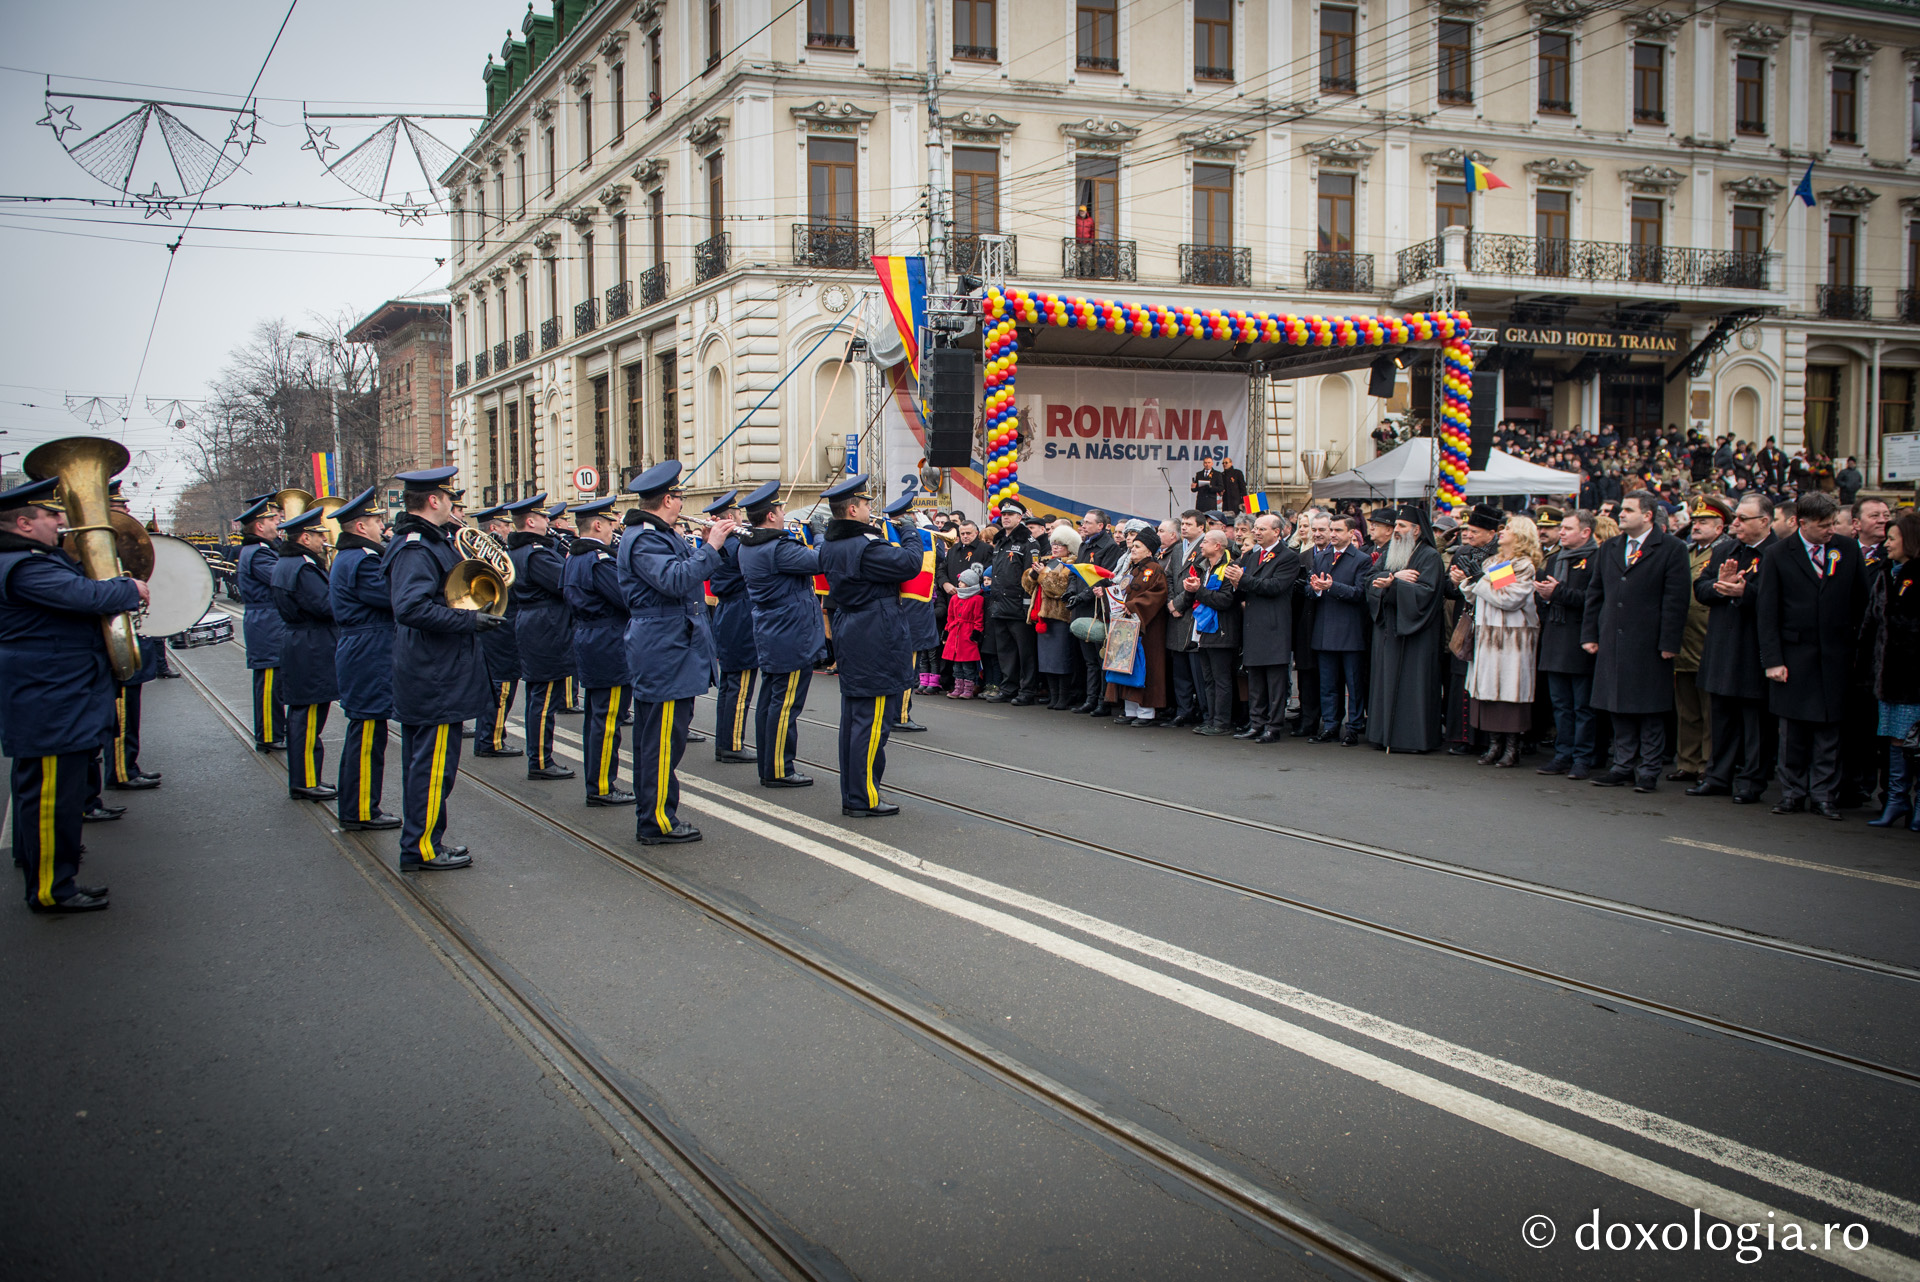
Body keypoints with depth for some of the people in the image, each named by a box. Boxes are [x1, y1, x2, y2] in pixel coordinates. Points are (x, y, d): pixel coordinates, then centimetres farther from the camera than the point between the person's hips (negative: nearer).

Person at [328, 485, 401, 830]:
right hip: (370, 662, -11)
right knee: (368, 735, -4)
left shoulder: (347, 558, 16)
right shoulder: (362, 562, -19)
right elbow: (398, 597, -24)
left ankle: (354, 807, 25)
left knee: (364, 732, 17)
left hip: (358, 656, 11)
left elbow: (382, 593, 15)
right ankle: (361, 813, 2)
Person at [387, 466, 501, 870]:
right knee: (434, 762, -4)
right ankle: (421, 848, 4)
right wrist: (470, 620, -27)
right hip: (435, 678, -11)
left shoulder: (431, 541, 14)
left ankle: (423, 841, 25)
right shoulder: (416, 549, -18)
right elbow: (412, 607, -30)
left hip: (427, 674, 11)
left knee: (423, 759, 16)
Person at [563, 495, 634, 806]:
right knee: (608, 717, -5)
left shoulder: (573, 559, 13)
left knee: (596, 716, 15)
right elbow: (629, 598, -22)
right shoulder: (599, 560, -18)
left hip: (587, 640, 10)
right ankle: (602, 787, -2)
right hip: (609, 647, -10)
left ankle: (596, 783, 21)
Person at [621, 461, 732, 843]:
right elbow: (675, 579, -29)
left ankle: (651, 817, 23)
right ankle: (657, 822, -1)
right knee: (663, 739, -6)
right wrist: (711, 547, -24)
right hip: (665, 655, -11)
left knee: (654, 737, 15)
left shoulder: (662, 536, 18)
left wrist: (705, 545, 7)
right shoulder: (643, 540, -16)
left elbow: (687, 569, 21)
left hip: (672, 650, 11)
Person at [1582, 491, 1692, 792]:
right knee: (1619, 709, 10)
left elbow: (1676, 600, -9)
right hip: (1613, 642, 5)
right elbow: (1595, 594, 15)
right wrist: (1589, 634, 8)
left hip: (1650, 646, -5)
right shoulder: (1609, 549, 13)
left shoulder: (1672, 549, -4)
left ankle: (1648, 770, 9)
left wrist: (1669, 642, -13)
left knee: (1651, 710, 2)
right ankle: (1624, 766, 18)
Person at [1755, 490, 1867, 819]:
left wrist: (1855, 643, 3)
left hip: (1835, 656, 1)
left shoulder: (1848, 550, 4)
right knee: (1793, 732, 5)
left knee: (1828, 730, 4)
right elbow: (1767, 613, -3)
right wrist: (1772, 660, -9)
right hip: (1794, 654, -1)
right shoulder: (1777, 555, -2)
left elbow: (1861, 602, 10)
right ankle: (1793, 794, 15)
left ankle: (1824, 795, 11)